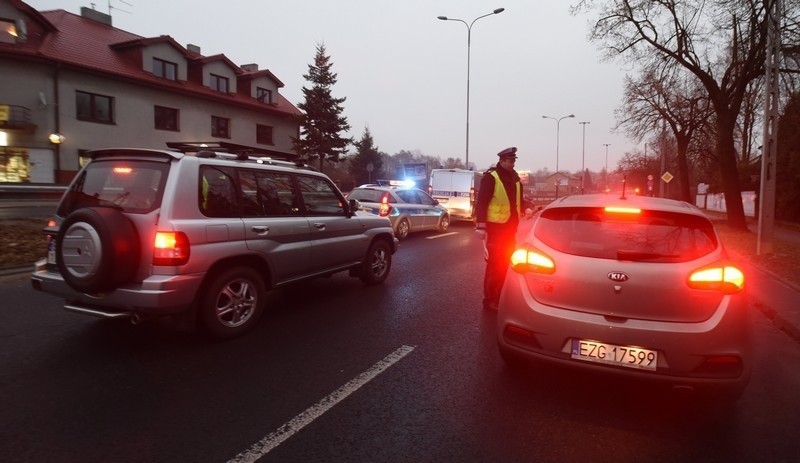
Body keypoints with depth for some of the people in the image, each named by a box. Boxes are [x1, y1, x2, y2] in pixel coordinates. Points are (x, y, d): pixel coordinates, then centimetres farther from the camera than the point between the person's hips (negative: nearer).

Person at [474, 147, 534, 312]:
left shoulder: (514, 178, 12)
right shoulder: (491, 177, -10)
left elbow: (518, 200, 21)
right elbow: (481, 202, -14)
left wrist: (527, 207, 0)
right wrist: (481, 225, -21)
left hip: (510, 226, 7)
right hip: (495, 226, -7)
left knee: (506, 262, 13)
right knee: (494, 264, -3)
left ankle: (500, 296, 25)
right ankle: (489, 299, 7)